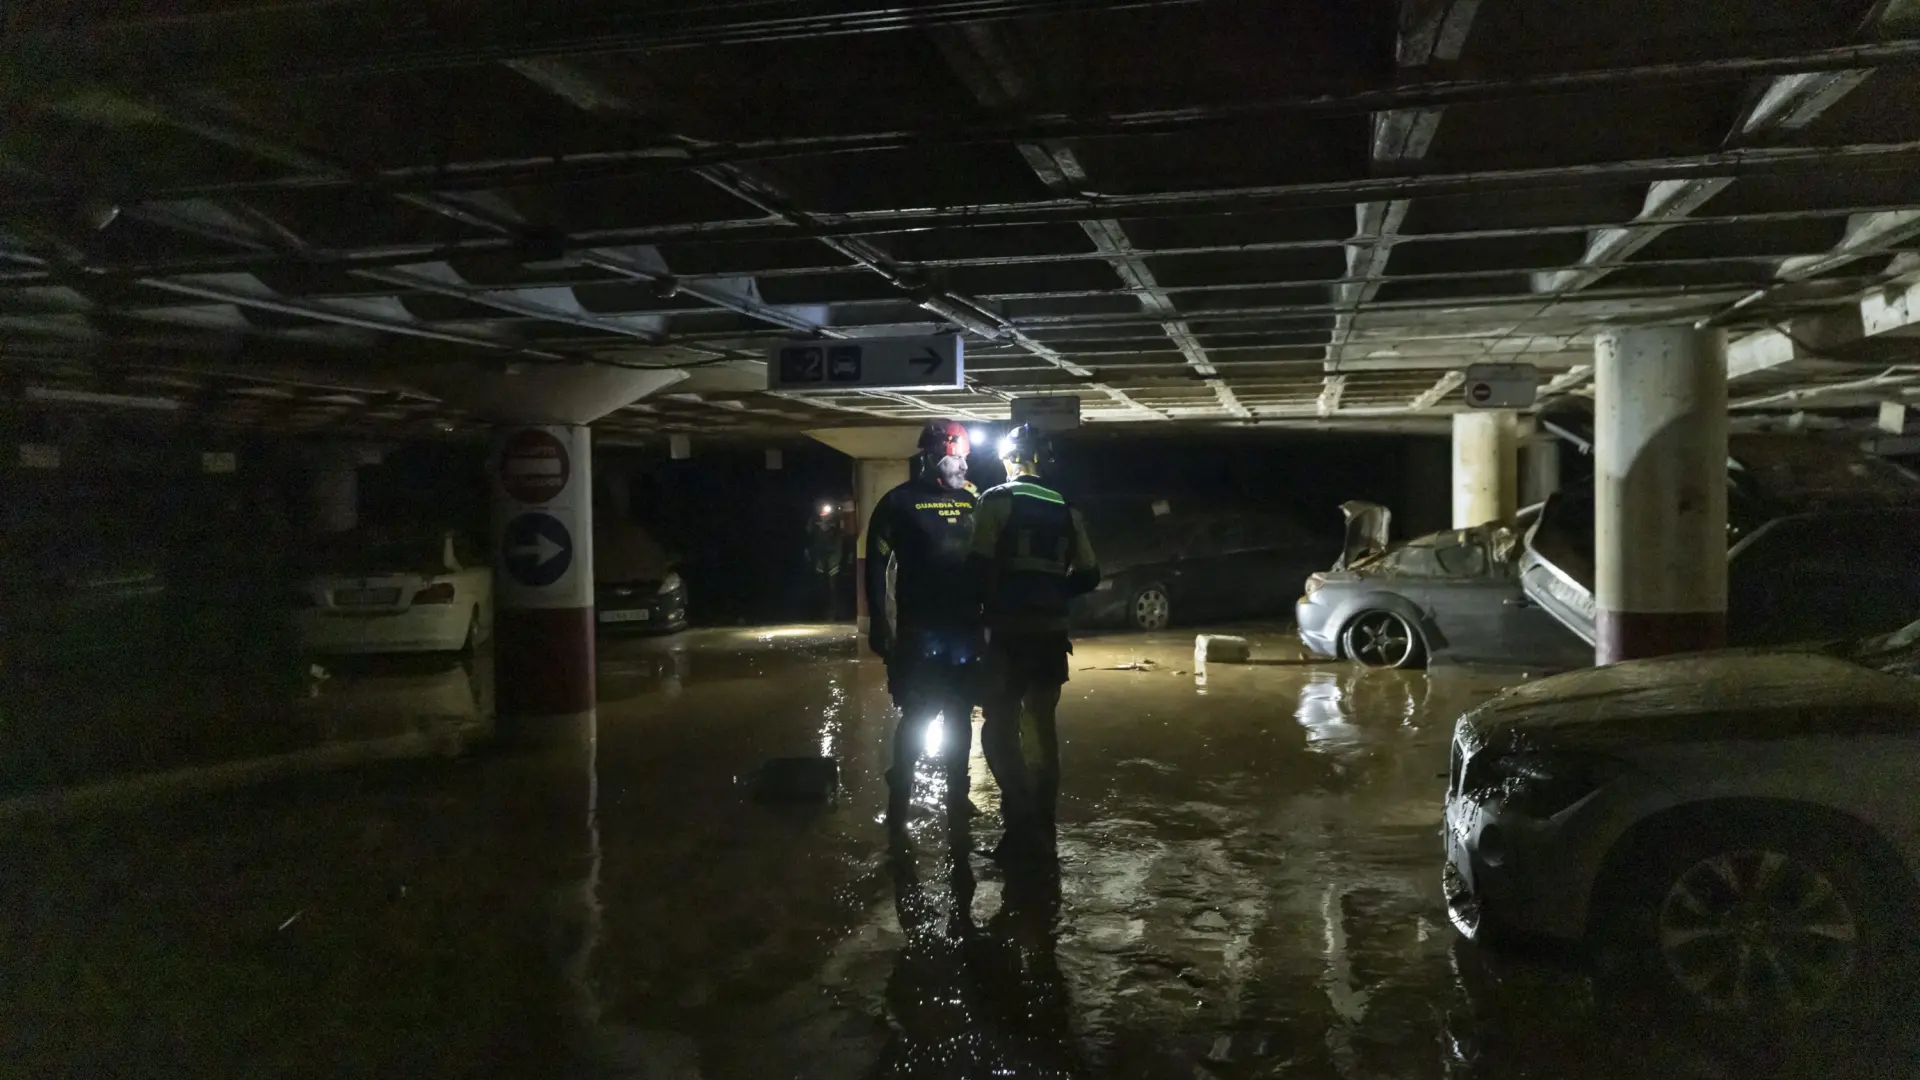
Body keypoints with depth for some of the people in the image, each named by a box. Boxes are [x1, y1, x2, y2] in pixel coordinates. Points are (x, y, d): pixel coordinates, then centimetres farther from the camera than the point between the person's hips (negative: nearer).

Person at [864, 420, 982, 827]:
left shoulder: (971, 501, 10)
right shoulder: (900, 502, -3)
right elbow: (875, 564, -3)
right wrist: (879, 623, -7)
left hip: (966, 628, 4)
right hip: (919, 629, -4)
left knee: (959, 714, 11)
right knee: (918, 715, -4)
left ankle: (957, 795, 23)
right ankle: (899, 797, 8)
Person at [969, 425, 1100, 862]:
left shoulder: (997, 500, -4)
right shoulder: (1066, 509, 10)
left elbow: (980, 564, -13)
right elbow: (1088, 575, 9)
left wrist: (984, 605, 3)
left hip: (1010, 633, -5)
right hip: (1052, 634, 5)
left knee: (1000, 729, 1)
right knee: (1041, 728, 14)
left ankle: (1023, 824, -8)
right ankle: (1042, 828, 19)